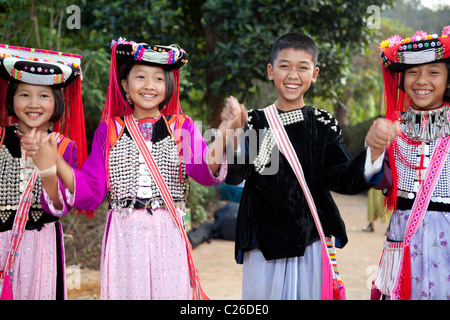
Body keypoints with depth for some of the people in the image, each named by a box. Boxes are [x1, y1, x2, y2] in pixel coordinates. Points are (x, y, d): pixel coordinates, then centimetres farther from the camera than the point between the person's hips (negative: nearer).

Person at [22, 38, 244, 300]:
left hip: (168, 235, 0)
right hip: (124, 236, 1)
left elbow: (206, 171, -14)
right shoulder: (110, 131, 8)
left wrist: (222, 136, -33)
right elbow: (90, 192, 3)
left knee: (170, 291, 2)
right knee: (125, 289, 3)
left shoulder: (182, 128, 5)